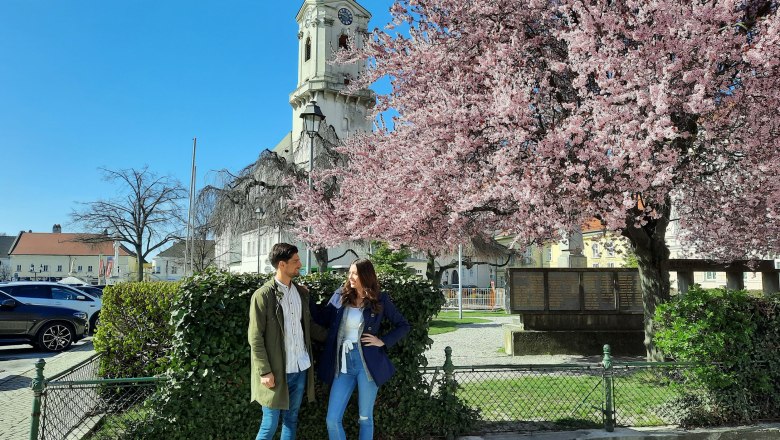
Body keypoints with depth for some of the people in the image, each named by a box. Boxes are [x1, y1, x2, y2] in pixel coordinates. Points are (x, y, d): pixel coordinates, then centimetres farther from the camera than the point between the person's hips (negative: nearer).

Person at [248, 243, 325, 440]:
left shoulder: (302, 292, 7)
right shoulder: (263, 295, -11)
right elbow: (255, 338, -11)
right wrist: (265, 371, -15)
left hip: (300, 369, 6)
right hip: (276, 371, -5)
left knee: (291, 420, 15)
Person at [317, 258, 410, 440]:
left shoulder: (380, 300, -2)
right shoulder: (340, 296, 5)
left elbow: (403, 325, 4)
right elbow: (321, 320, 2)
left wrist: (383, 341, -7)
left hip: (367, 363, -2)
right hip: (343, 363, 3)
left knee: (365, 418, 9)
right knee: (332, 420, 2)